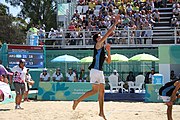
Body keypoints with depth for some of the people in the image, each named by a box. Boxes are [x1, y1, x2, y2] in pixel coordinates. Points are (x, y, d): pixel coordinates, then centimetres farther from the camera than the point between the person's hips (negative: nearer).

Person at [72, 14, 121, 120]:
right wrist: (115, 23, -6)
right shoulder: (98, 45, -4)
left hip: (100, 71, 9)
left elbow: (108, 61, 20)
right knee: (95, 90, -12)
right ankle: (78, 101, -3)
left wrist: (108, 51, 8)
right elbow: (107, 34, -10)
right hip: (95, 70, -9)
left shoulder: (102, 49, 21)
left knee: (102, 91, 6)